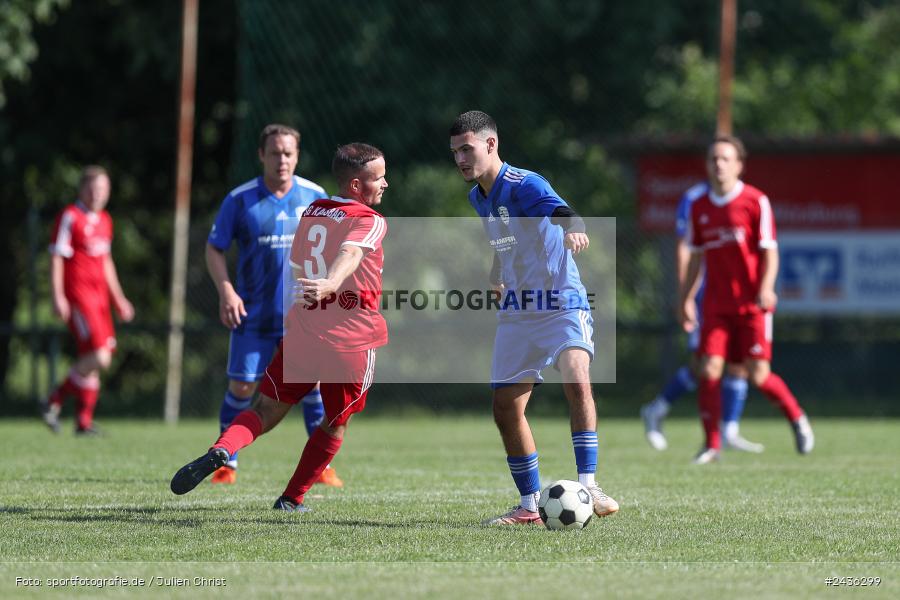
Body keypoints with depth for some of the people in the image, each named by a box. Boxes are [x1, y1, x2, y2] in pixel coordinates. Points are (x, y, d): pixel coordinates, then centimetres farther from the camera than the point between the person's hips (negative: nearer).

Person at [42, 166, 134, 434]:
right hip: (78, 294, -8)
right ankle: (54, 402, -2)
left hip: (99, 296, 8)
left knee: (90, 360, 6)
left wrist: (118, 299, 26)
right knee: (99, 357, -16)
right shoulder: (69, 217, -6)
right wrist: (58, 297, -15)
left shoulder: (105, 220, 17)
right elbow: (56, 258, -8)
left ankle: (84, 422, 11)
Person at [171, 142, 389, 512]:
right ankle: (292, 499, 22)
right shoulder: (370, 221, -7)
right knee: (334, 425, 17)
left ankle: (221, 450, -24)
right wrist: (330, 284, -47)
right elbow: (350, 253, -28)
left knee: (265, 412, 6)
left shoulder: (310, 213, 13)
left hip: (302, 334, 4)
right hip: (352, 340, -4)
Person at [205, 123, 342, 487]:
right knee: (241, 387, -1)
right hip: (253, 316, -1)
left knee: (314, 385, -4)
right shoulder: (240, 199, -3)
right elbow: (214, 249, 2)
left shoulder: (314, 197, 2)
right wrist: (226, 290, -12)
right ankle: (227, 464, 13)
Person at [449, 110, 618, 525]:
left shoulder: (524, 185, -17)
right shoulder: (478, 198, 8)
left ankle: (588, 486, -30)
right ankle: (530, 505, 17)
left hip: (563, 306, -8)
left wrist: (572, 227, -61)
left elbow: (558, 208, -40)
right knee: (505, 409, 4)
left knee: (576, 381, -31)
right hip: (516, 314, 8)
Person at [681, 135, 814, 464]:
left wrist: (765, 288, -20)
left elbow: (769, 251, -6)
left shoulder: (756, 202, -4)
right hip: (716, 305, 4)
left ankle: (797, 418, 20)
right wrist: (686, 299, 13)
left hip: (752, 304, -3)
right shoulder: (699, 208, 8)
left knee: (758, 375, -7)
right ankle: (712, 444, 1)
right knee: (709, 369, -9)